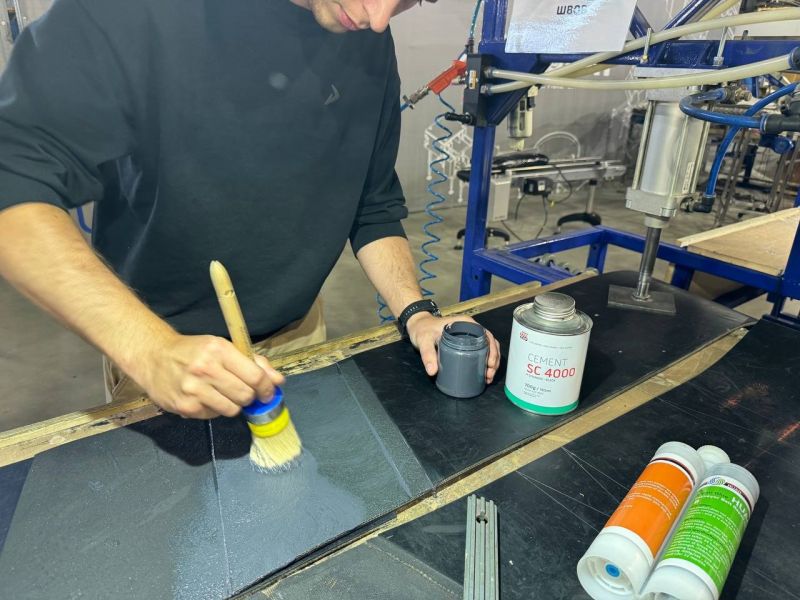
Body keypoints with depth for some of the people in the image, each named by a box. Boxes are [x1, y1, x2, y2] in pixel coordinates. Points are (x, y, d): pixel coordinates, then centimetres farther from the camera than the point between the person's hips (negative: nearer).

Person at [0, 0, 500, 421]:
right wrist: (150, 348, -37)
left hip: (298, 332, 4)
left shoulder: (371, 47, -6)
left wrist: (415, 314, -14)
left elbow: (375, 209, -1)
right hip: (160, 341, -3)